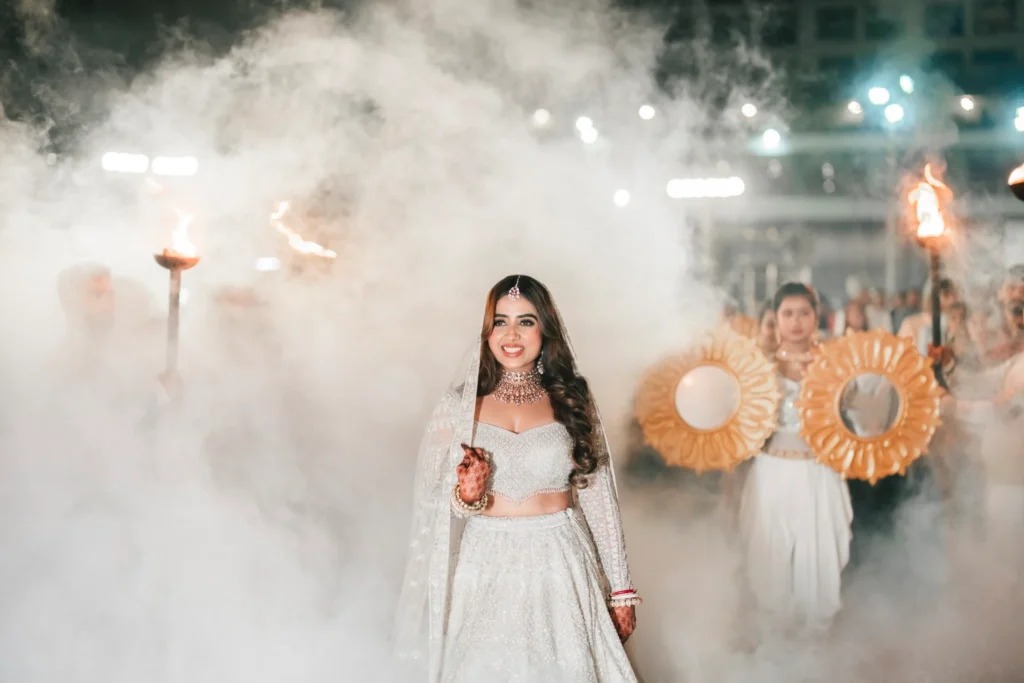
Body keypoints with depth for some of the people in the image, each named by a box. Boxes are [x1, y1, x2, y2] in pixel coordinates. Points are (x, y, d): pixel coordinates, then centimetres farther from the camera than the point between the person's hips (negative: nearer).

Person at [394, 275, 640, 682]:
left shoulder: (572, 402, 2)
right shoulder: (459, 406, 1)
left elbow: (599, 499, 4)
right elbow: (431, 506, 3)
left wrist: (621, 589, 4)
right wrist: (465, 496, -19)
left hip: (558, 571, 0)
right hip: (484, 574, 0)